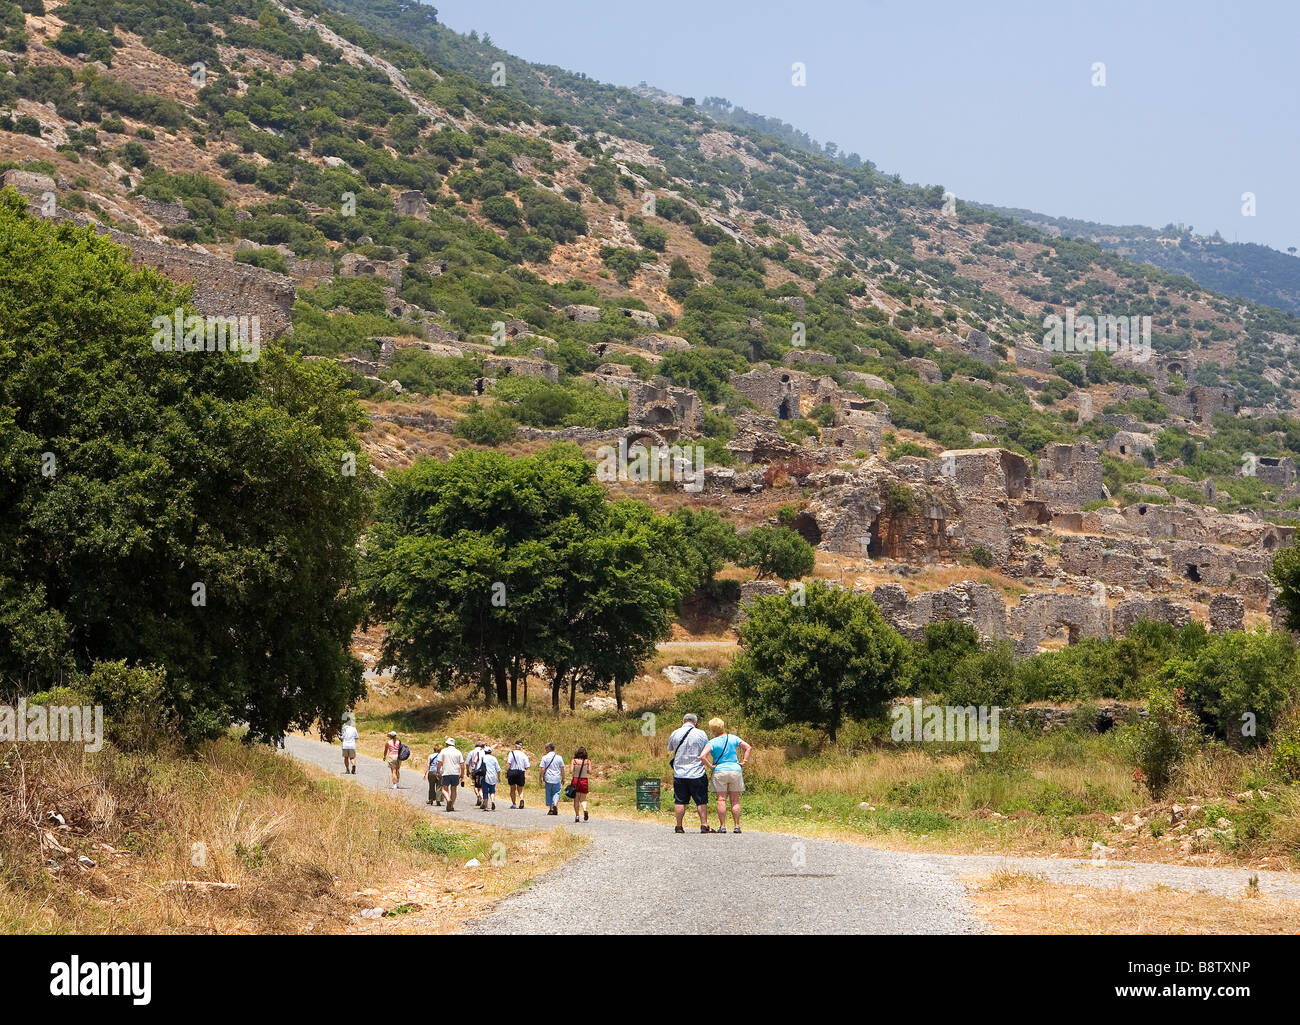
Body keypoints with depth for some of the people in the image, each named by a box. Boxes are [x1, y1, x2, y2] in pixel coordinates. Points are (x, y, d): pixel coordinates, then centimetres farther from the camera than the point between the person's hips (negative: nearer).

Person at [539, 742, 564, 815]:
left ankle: (550, 809, 12)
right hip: (557, 779, 1)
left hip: (548, 779, -1)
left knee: (549, 794, 10)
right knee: (556, 793, 10)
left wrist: (541, 779, 2)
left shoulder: (545, 758, -4)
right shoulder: (559, 757, 1)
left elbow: (542, 769, -6)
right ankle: (555, 805, -14)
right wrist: (563, 779, 12)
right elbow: (562, 769, 3)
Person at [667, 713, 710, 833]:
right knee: (701, 801, 5)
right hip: (697, 773, -2)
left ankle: (679, 826, 8)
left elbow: (670, 750, 18)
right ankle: (704, 825, 1)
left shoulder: (675, 734, 3)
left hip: (679, 774, 2)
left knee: (680, 801, 7)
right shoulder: (701, 734, -4)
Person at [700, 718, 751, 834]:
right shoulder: (733, 738, 4)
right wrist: (743, 762, 6)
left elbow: (702, 756, -18)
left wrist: (711, 766, -6)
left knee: (721, 800, 0)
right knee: (735, 800, 6)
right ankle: (737, 826, 4)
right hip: (736, 770, 3)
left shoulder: (712, 743, -6)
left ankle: (722, 826, -3)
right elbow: (748, 747, 5)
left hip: (719, 771, -3)